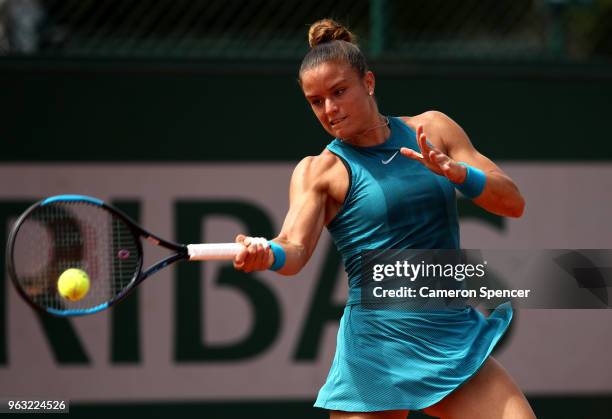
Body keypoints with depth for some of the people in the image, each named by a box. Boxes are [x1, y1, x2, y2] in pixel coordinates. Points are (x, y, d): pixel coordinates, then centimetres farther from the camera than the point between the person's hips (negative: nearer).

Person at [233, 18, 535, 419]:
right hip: (379, 348, -3)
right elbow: (296, 248, -17)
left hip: (456, 339, 3)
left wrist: (457, 173, -14)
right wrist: (268, 254, -40)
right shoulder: (319, 172, -1)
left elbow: (513, 202, 5)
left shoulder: (431, 129, 9)